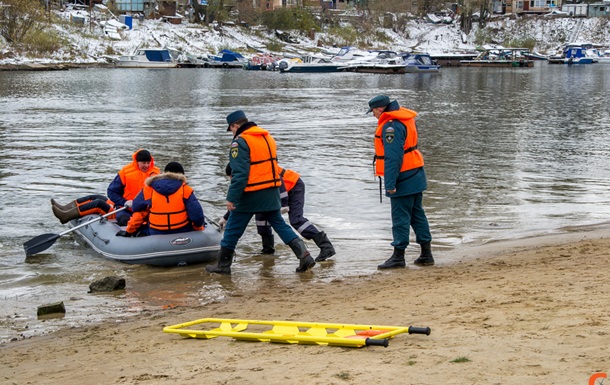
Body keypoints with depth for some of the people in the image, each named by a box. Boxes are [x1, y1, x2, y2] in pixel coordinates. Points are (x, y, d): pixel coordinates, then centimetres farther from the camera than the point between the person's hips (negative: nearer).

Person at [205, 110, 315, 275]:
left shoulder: (240, 142, -13)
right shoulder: (267, 137, 12)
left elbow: (239, 173, -20)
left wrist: (232, 198, -19)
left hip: (250, 195, -7)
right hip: (272, 193, 7)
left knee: (233, 229, 5)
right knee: (279, 224, 13)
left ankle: (223, 265, 13)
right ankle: (304, 255, -1)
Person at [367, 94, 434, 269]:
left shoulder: (390, 125, -19)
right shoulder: (405, 119, 13)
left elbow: (393, 157, -23)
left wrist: (390, 183, -22)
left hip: (403, 180, -10)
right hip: (416, 176, 10)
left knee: (400, 218, -3)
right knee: (417, 215, 14)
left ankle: (398, 256, 3)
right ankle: (426, 254, 18)